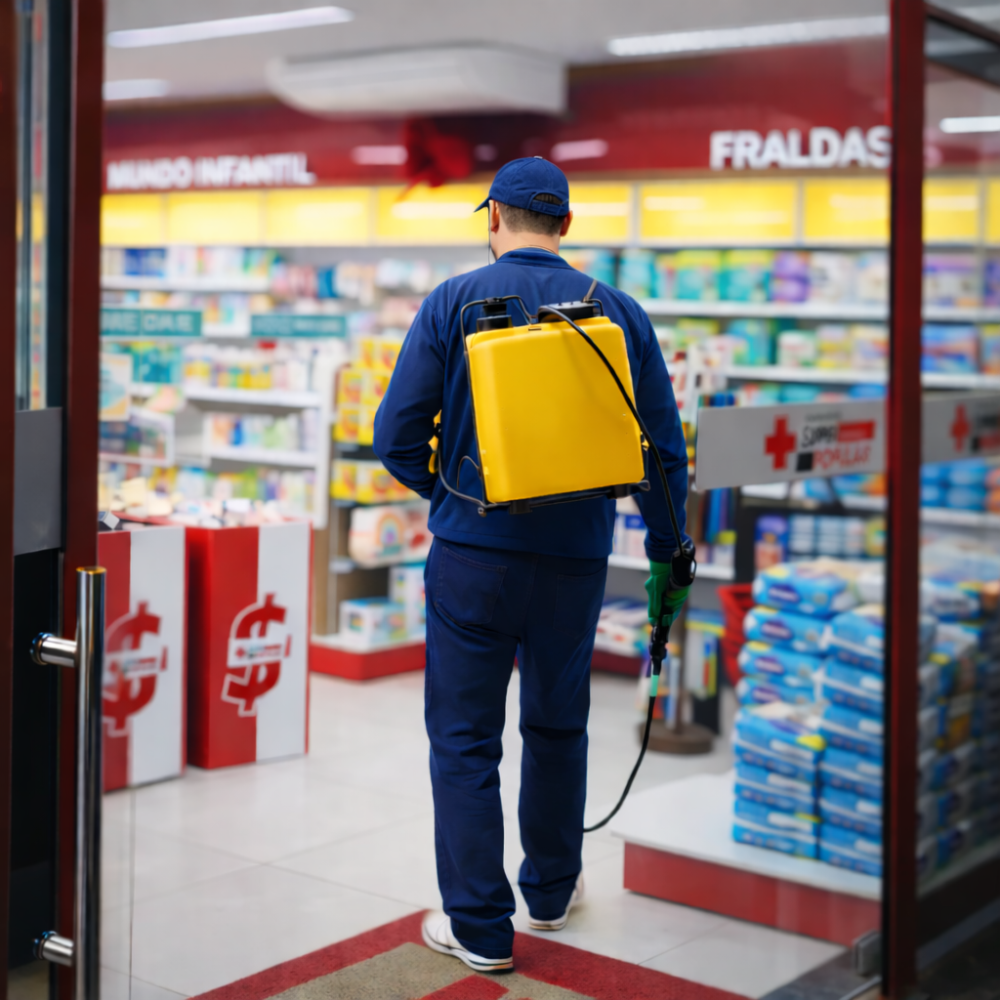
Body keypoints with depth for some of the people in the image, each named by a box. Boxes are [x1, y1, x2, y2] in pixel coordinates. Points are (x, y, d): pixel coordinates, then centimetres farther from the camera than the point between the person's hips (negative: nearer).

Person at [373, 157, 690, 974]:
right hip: (576, 559, 3)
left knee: (465, 739, 6)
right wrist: (666, 556, 13)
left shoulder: (454, 303, -4)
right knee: (558, 727, 20)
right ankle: (552, 890, 35)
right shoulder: (619, 312, 2)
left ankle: (480, 928, 11)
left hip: (474, 551, -3)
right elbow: (666, 449, 3)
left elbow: (397, 434, -6)